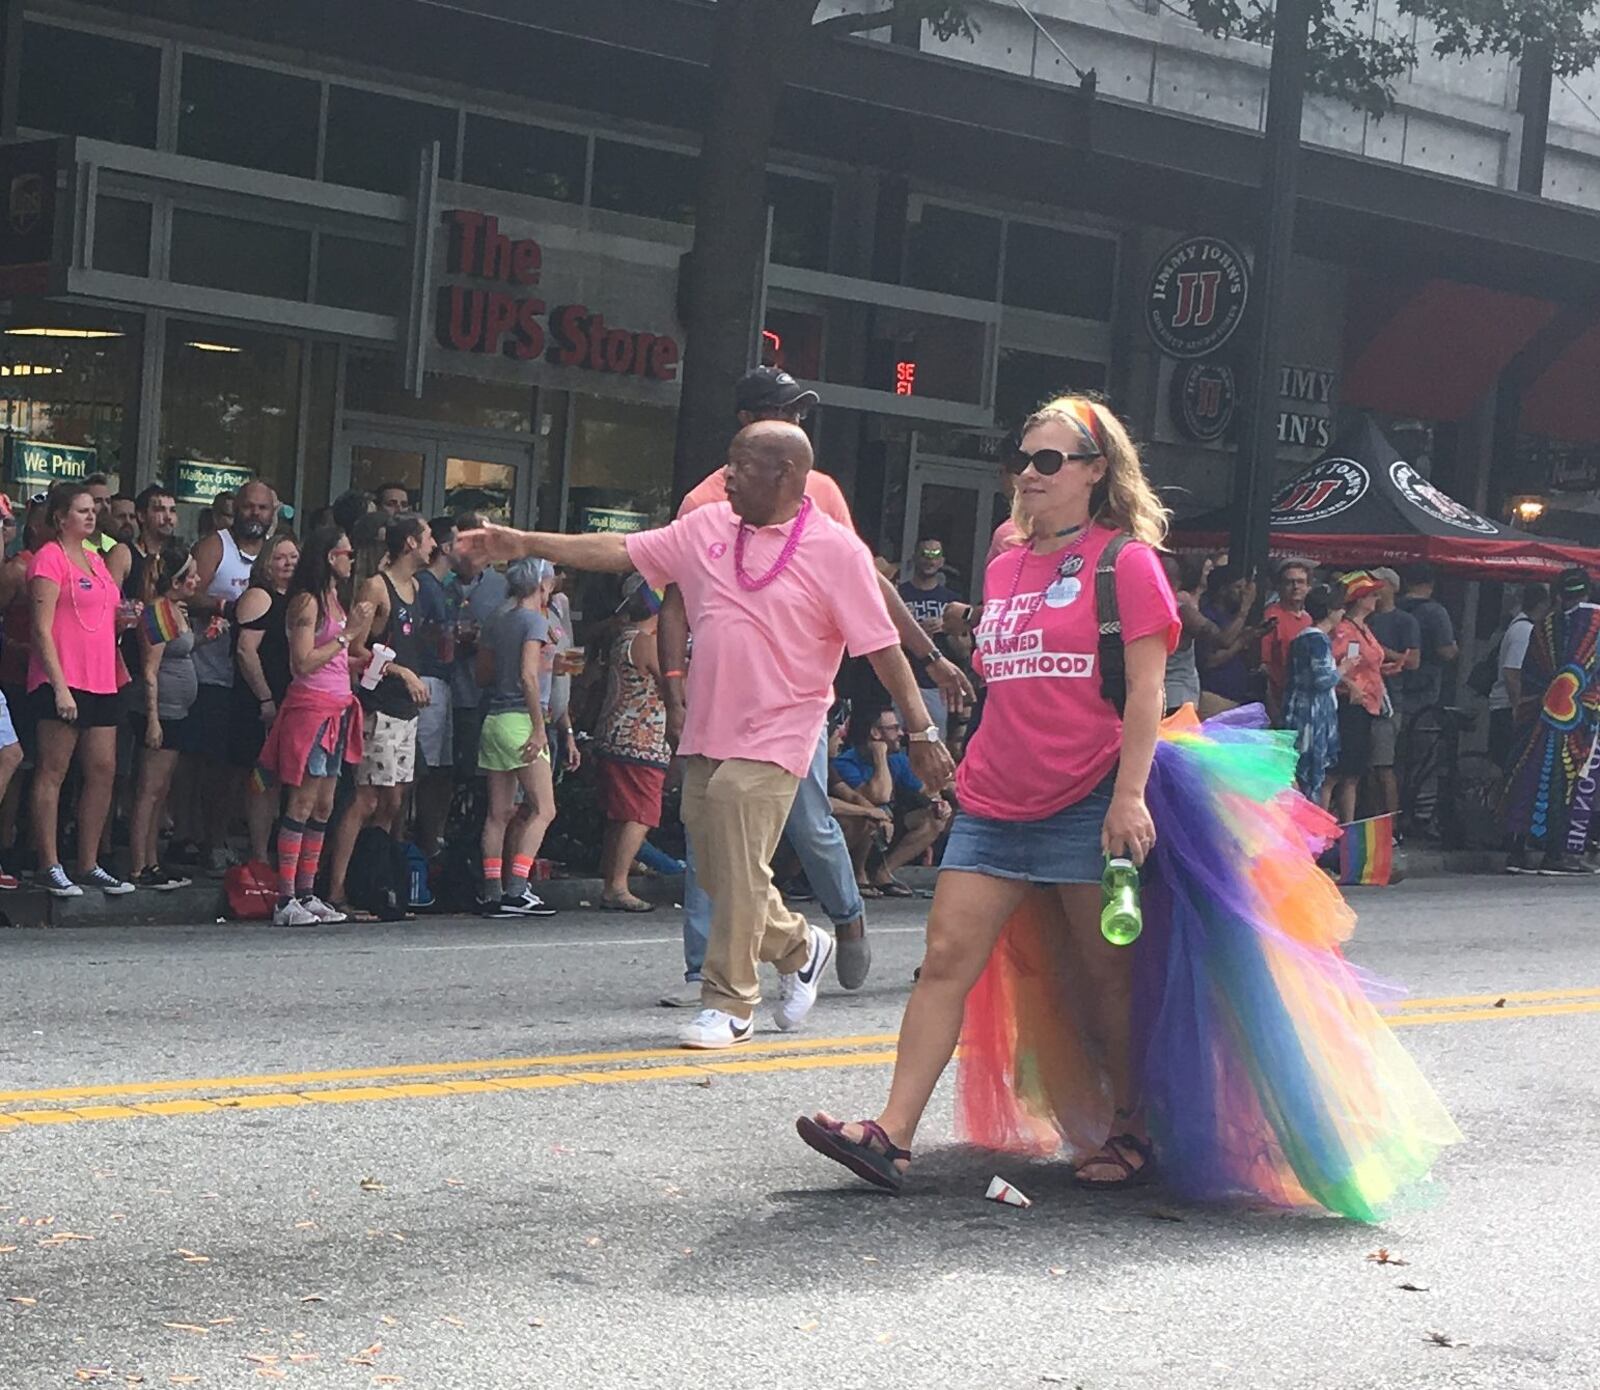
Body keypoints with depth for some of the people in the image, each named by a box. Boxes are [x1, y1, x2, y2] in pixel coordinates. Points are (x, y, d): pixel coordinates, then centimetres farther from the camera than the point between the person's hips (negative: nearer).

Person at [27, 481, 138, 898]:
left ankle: (89, 864, 13)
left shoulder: (95, 558, 18)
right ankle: (51, 867, -1)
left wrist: (123, 618, 7)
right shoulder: (50, 558, -6)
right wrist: (60, 687, -19)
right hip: (62, 681, -8)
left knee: (103, 771, 6)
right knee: (53, 771, -4)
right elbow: (42, 629, -12)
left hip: (101, 682, 8)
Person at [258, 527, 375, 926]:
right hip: (311, 706, -9)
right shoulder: (307, 601, -10)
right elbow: (304, 663, -17)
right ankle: (286, 901, -10)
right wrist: (347, 635, -13)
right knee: (302, 804, -10)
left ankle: (307, 893, 14)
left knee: (324, 806, 9)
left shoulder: (337, 597, 16)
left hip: (338, 708, 9)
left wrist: (362, 623, 5)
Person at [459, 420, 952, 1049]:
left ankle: (728, 1004, 0)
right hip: (706, 734, 6)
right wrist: (525, 544, 7)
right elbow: (620, 551, 12)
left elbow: (884, 648, -5)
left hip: (773, 738, -6)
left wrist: (923, 731, -7)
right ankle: (798, 946, 34)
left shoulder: (837, 551, -6)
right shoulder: (707, 527, 9)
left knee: (738, 870, -13)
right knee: (721, 872, 9)